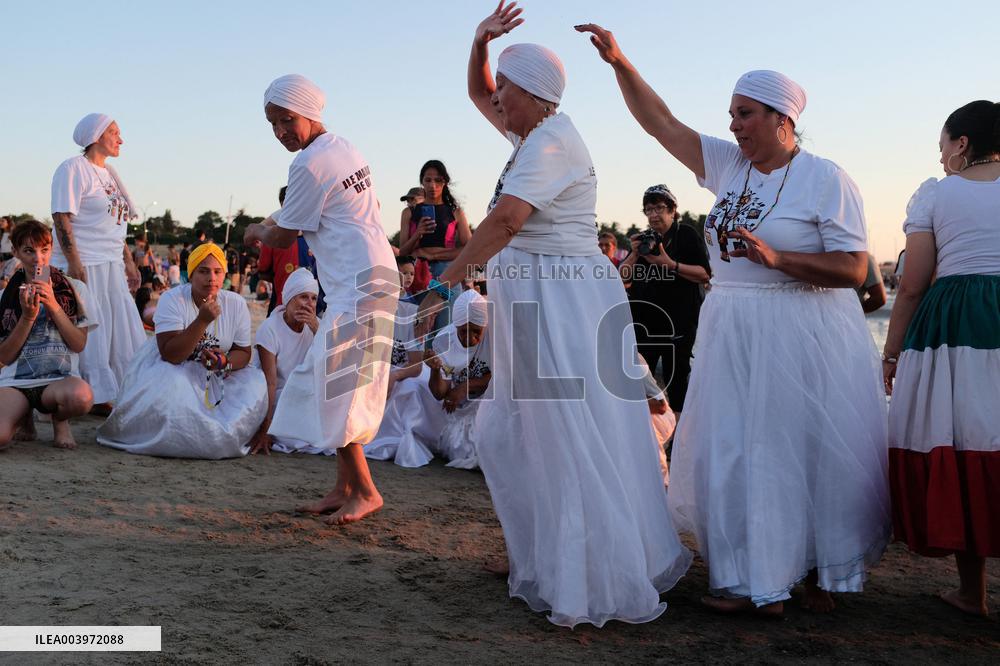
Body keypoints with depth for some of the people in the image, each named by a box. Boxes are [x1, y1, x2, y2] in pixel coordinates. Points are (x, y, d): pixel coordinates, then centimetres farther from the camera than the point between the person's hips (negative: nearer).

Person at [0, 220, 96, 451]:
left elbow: (79, 344, 1)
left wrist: (53, 306, -8)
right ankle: (24, 415, 6)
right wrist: (27, 317, -7)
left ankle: (59, 420, -1)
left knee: (81, 396, -39)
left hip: (60, 378, 0)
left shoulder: (74, 289, 10)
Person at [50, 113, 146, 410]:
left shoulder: (108, 173, 18)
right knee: (87, 333, -4)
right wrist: (74, 262, -22)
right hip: (83, 265, -9)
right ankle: (92, 397, 2)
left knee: (122, 331, 8)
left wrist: (129, 263, 18)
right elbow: (61, 217, -15)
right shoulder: (73, 168, -7)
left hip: (111, 266, 9)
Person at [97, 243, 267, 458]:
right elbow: (170, 355, -26)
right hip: (169, 372, -4)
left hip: (213, 380, 4)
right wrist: (202, 321, -36)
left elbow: (243, 352, 1)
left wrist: (226, 363, -24)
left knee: (255, 384, -20)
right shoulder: (172, 300, -17)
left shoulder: (236, 303, -6)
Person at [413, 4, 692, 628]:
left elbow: (506, 218, -28)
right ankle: (538, 556, 30)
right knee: (509, 434, 17)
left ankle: (609, 587, 2)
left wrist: (447, 281, -24)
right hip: (535, 309, 11)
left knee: (577, 448, -7)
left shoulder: (551, 141, -16)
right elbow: (479, 95, 29)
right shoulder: (532, 134, 15)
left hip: (563, 306, -11)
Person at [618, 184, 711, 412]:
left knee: (677, 376, 0)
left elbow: (705, 274, -11)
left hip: (678, 320, -5)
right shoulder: (644, 239, 14)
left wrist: (670, 264, -21)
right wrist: (634, 254, -7)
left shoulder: (687, 235, -1)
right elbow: (623, 277, 10)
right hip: (644, 320, 5)